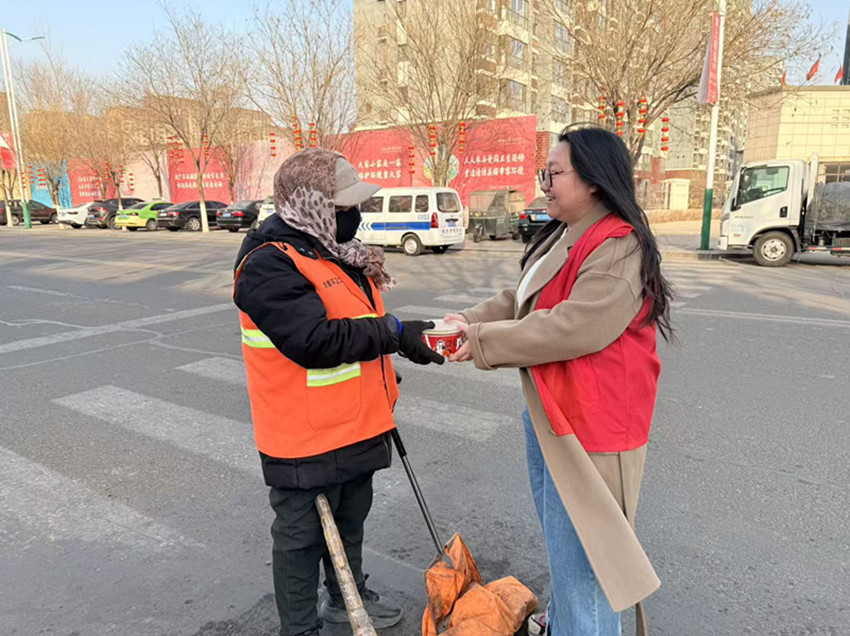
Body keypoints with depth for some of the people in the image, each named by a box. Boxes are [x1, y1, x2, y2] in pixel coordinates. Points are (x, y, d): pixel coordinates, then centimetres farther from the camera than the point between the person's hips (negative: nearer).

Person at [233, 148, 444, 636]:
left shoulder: (336, 250, 8)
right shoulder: (269, 266, -22)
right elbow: (315, 341, -31)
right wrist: (392, 332, -26)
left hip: (355, 425, 9)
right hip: (307, 437, -9)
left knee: (351, 520, 26)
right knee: (303, 536, 10)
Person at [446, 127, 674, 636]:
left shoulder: (619, 250, -22)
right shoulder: (561, 238, 10)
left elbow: (568, 328, -29)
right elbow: (519, 300, 11)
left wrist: (482, 341, -22)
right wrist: (469, 321, -6)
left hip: (588, 422, -10)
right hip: (546, 411, 10)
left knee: (578, 547, 2)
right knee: (558, 531, 27)